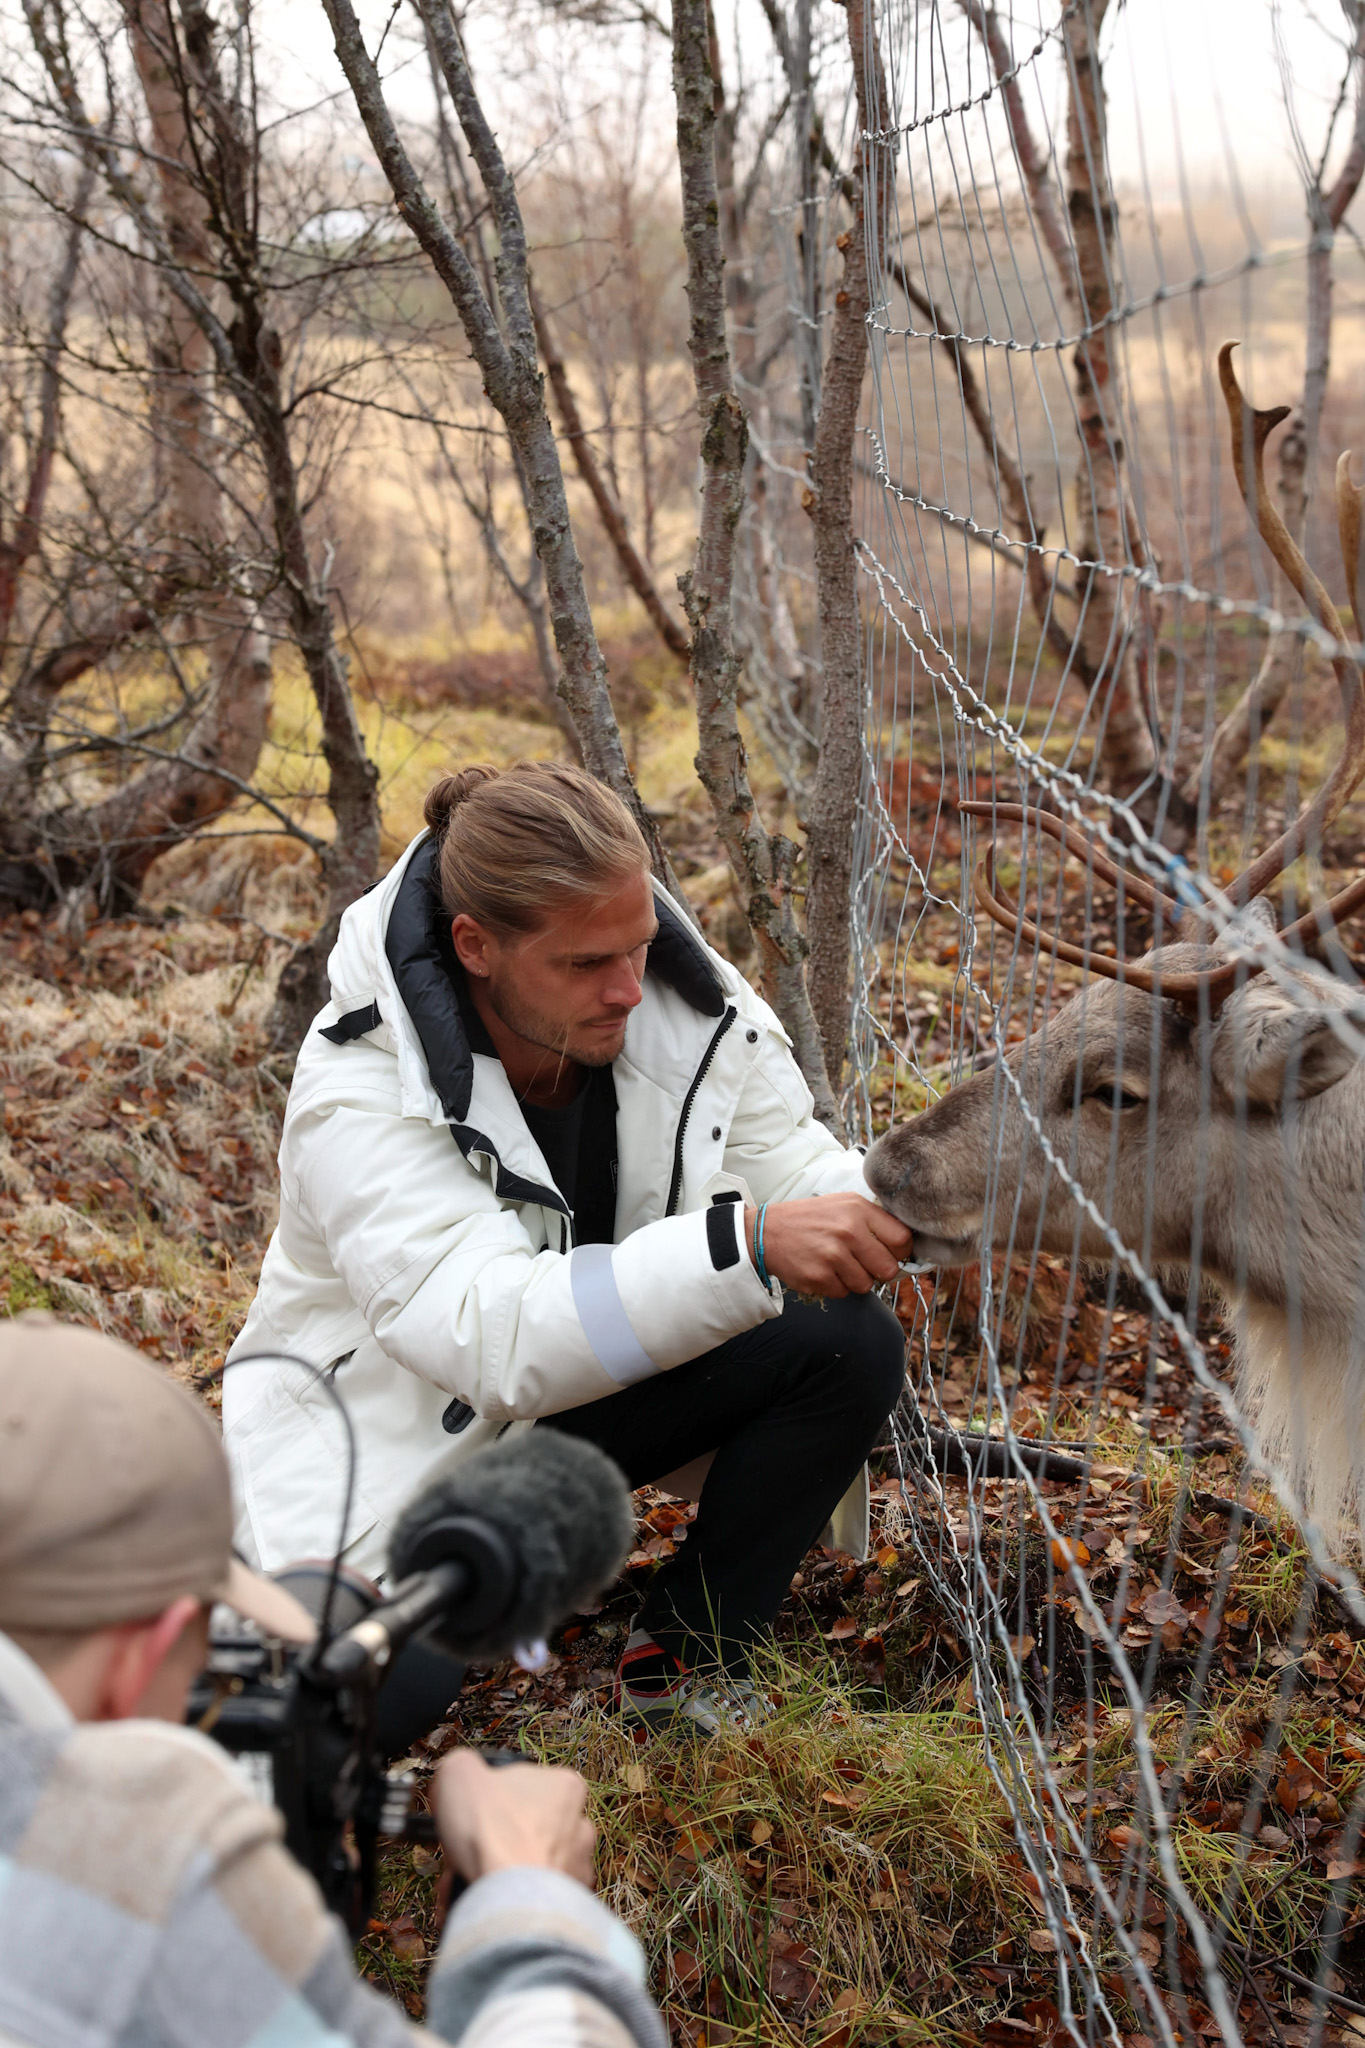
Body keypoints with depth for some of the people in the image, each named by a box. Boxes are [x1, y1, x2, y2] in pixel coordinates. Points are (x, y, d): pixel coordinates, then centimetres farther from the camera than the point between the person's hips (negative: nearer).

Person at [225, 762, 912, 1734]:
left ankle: (683, 1654, -1)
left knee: (852, 1344, -18)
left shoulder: (684, 1002, -15)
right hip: (402, 1430, -5)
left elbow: (795, 1166, -11)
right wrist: (747, 1244, -54)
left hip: (592, 1389, 5)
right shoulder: (361, 1090, -31)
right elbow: (490, 1336, -43)